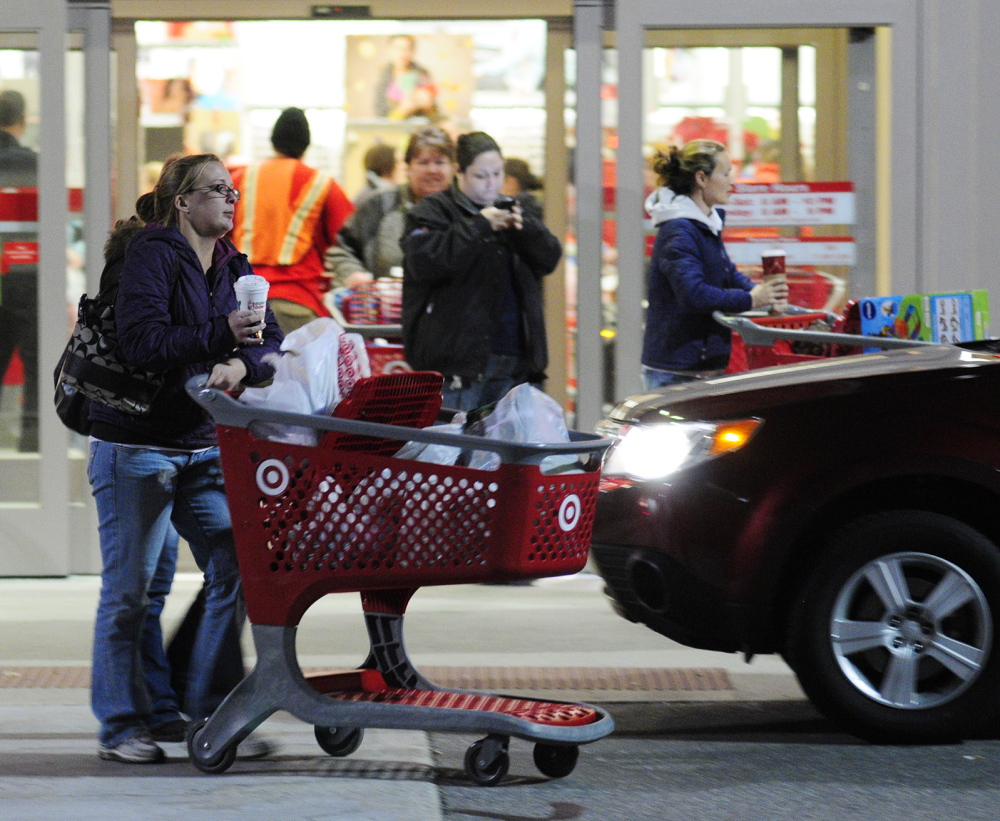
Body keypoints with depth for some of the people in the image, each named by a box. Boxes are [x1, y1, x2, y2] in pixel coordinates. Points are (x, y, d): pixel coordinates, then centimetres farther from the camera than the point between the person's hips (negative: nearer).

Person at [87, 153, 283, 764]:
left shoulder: (235, 268, 13)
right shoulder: (151, 255, -8)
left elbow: (271, 343, 4)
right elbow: (142, 341, -20)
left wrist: (241, 366, -17)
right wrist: (222, 335, -23)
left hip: (206, 447, 6)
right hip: (135, 444, -6)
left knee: (237, 572, -2)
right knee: (130, 588, -1)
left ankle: (211, 712, 8)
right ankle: (122, 726, 6)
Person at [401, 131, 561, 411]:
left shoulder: (511, 211, 19)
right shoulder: (433, 211, 2)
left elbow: (549, 258, 9)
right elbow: (424, 262, -16)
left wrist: (523, 227, -10)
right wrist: (478, 226, -17)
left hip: (513, 356, 5)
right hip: (456, 354, -5)